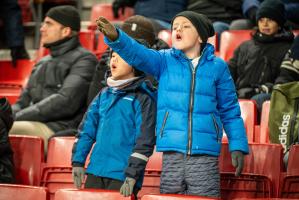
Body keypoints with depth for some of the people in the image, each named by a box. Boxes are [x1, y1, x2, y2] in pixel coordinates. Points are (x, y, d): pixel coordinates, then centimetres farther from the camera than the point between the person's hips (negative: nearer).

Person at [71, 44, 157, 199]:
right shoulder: (104, 94, 13)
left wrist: (132, 176, -16)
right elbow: (86, 129, 16)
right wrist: (78, 161, 8)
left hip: (122, 178, -6)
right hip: (95, 172, 6)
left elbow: (144, 141, -11)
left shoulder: (143, 98, -6)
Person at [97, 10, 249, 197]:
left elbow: (230, 111, 9)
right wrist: (115, 37, -32)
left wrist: (238, 146, 2)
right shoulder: (165, 60, 6)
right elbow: (137, 53, -12)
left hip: (205, 156, -1)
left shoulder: (217, 67, 5)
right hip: (172, 156, 1)